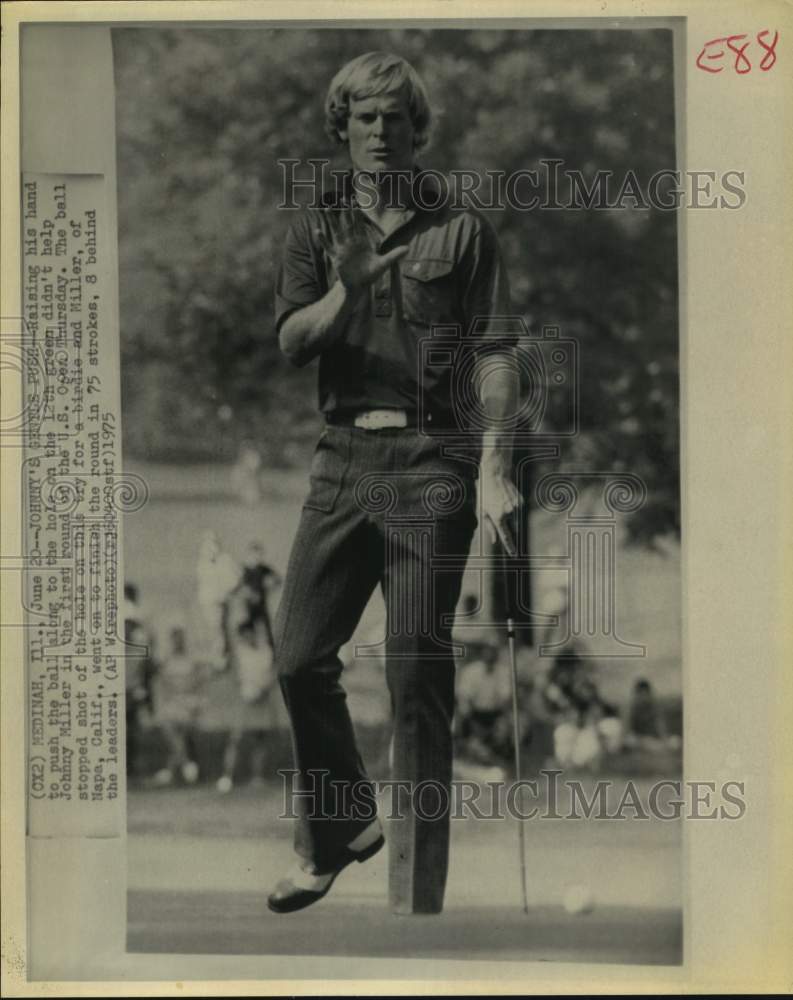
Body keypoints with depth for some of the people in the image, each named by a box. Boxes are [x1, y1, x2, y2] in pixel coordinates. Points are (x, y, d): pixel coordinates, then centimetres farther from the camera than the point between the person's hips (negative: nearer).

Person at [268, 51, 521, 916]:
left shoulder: (461, 229, 3)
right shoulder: (316, 227, 11)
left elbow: (495, 355, -2)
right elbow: (291, 342, 1)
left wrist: (495, 469, -12)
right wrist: (344, 292, -19)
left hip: (431, 463, -3)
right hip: (343, 457, 3)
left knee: (417, 673, -4)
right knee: (300, 656, 0)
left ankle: (417, 888, 1)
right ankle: (336, 832, 22)